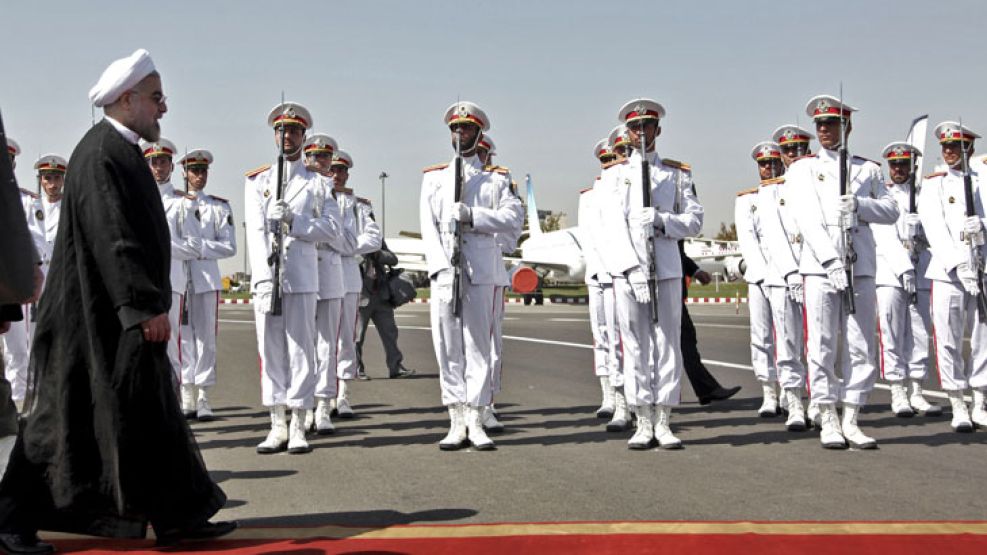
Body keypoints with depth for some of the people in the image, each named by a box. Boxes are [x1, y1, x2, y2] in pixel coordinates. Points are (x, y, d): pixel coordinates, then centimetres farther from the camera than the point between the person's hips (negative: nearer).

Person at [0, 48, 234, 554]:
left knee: (151, 413, 10)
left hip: (126, 314, 10)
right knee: (70, 417, -1)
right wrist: (149, 305, -23)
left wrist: (150, 303, 18)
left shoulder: (122, 152, 15)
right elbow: (115, 238, -23)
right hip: (100, 316, -10)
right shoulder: (101, 154, -15)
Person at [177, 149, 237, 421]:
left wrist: (200, 248, -10)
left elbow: (229, 246, 1)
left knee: (205, 337, -1)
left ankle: (203, 397, 2)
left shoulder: (219, 206, 8)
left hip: (206, 278, -1)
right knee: (183, 336, 2)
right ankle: (186, 393, 9)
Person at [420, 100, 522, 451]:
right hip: (444, 272, 1)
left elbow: (513, 219, 0)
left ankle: (475, 422, 2)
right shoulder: (433, 177, 17)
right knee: (447, 347, -1)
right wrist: (442, 267, -9)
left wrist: (472, 215, -14)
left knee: (478, 346, -1)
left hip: (481, 273, -1)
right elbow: (428, 226, 6)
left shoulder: (497, 178, 14)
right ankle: (457, 423, 4)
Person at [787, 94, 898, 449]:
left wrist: (860, 204, -13)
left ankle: (851, 420, 9)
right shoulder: (802, 170, 9)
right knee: (822, 347, -3)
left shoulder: (868, 170, 17)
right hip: (820, 267, -2)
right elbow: (807, 218, -4)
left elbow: (891, 211, 8)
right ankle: (828, 421, 4)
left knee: (862, 347, 2)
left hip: (861, 268, 3)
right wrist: (831, 261, -17)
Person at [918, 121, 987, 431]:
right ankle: (958, 409, 4)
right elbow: (934, 228, -5)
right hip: (947, 272, -2)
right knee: (948, 342, -3)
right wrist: (957, 262, -18)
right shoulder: (933, 185, 8)